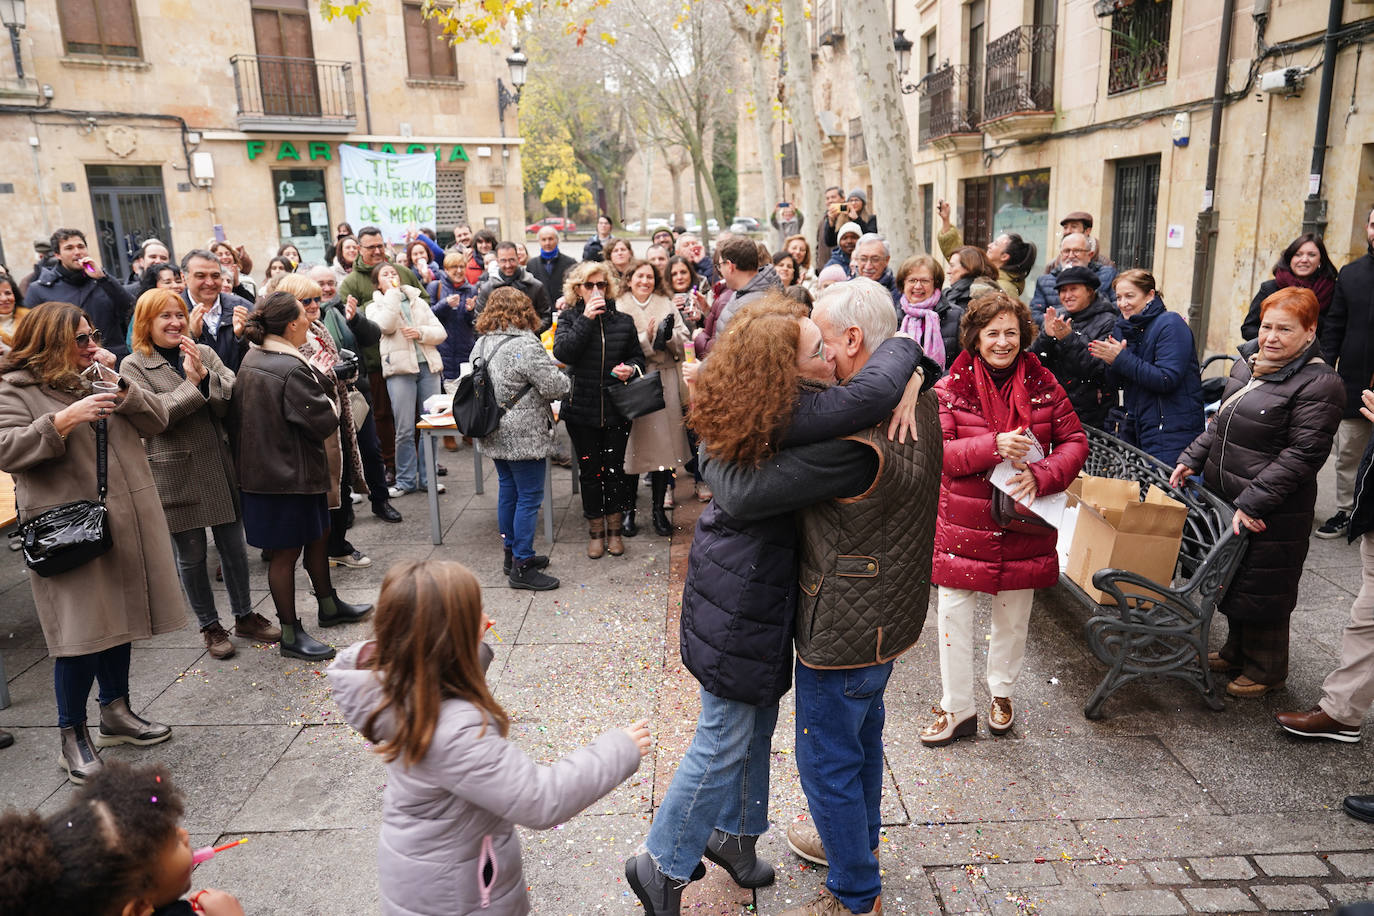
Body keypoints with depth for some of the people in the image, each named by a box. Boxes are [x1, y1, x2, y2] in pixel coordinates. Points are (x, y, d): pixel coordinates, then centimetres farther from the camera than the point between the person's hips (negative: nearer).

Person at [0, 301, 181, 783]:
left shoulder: (101, 379, 14)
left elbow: (156, 421, 6)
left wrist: (122, 386, -9)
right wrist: (62, 421, -26)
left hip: (125, 523, 7)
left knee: (120, 617, 15)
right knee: (80, 631, -5)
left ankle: (116, 713, 30)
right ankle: (73, 735, 12)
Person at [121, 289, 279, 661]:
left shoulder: (203, 353, 5)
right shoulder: (135, 366, -3)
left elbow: (231, 400, -4)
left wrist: (206, 375, -20)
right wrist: (192, 383, -18)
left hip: (219, 465, 3)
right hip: (177, 473, -3)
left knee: (233, 546, 11)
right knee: (191, 555, 8)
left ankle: (244, 615, 28)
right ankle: (209, 626, 24)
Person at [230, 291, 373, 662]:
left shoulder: (251, 360, 6)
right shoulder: (291, 370, -23)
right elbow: (324, 422, -23)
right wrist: (333, 406, 1)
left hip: (260, 468, 10)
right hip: (289, 474, -10)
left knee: (318, 535, 22)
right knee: (286, 551, 2)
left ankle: (328, 606, 39)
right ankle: (290, 635, 14)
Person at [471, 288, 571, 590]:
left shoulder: (481, 344, 7)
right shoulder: (526, 345, -18)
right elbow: (555, 387, -18)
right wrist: (563, 378, 3)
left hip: (494, 436, 8)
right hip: (524, 437, -8)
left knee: (508, 491, 18)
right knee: (529, 497, -1)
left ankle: (511, 553, 29)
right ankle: (521, 566, 4)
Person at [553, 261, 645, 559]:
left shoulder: (623, 320, 4)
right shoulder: (569, 318, 0)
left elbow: (638, 356, 13)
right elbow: (562, 352, -18)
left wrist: (630, 368, -10)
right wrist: (586, 318, -20)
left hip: (617, 408, 1)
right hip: (582, 410, -1)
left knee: (615, 469, 8)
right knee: (589, 471, 8)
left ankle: (614, 529, 25)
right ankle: (596, 531, 23)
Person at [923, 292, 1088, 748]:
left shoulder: (1043, 386, -1)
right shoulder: (951, 388, -7)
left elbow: (1074, 441, 2)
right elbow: (938, 451, -14)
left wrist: (1040, 474, -16)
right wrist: (994, 446, -28)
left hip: (1022, 527, 2)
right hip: (962, 526, -1)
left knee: (1013, 619, 17)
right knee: (954, 617, 5)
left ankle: (1002, 692, 42)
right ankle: (957, 709, 23)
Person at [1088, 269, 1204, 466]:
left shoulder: (1171, 324, -10)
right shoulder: (1125, 327, 12)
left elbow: (1167, 379, -22)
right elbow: (1115, 384, 13)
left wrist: (1121, 359, -20)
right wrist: (1111, 363, -9)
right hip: (1132, 426, 7)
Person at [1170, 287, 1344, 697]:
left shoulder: (1318, 384, -17)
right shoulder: (1247, 363, 8)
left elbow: (1301, 455, -21)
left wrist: (1252, 503, -24)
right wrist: (1193, 458, 9)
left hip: (1273, 512, -8)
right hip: (1224, 496, 8)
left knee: (1263, 588, 6)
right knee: (1231, 578, 20)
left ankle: (1266, 670, 25)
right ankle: (1237, 651, 39)